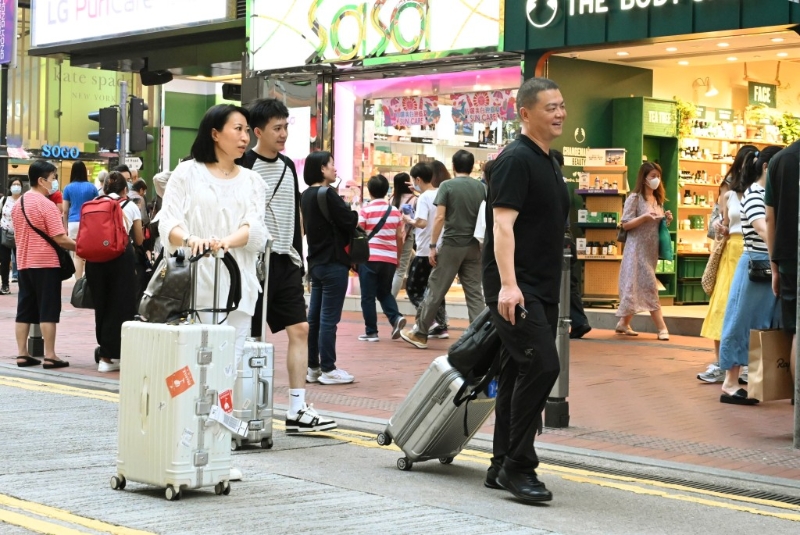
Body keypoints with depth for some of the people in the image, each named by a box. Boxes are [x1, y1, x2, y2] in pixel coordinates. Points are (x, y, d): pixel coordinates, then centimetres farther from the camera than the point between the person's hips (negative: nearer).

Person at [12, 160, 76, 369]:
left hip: (24, 263, 7)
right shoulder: (47, 205, -14)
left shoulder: (18, 203, 11)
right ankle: (49, 356, -3)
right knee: (48, 311, -4)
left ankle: (22, 354, 10)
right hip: (46, 263, -7)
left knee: (25, 310, 9)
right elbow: (60, 239, -18)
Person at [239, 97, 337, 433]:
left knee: (300, 329, 0)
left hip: (285, 261, 7)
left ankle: (297, 411, 2)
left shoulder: (288, 166, 13)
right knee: (250, 336, 0)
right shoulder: (243, 166, -9)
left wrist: (298, 257, 16)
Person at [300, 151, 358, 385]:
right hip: (333, 263, -9)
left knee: (314, 317, 11)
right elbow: (349, 222, -17)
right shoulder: (327, 194, -17)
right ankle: (328, 369, 1)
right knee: (329, 318, -4)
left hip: (316, 262, 9)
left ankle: (313, 367, 17)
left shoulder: (307, 196, 11)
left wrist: (342, 202, 7)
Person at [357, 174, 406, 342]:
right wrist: (398, 258, 20)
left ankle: (371, 332, 4)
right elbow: (399, 238, 9)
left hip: (369, 258, -4)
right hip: (390, 259, 4)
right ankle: (396, 318, -4)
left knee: (368, 296, 4)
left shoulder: (365, 210, -3)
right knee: (385, 292, 19)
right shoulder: (395, 211, 8)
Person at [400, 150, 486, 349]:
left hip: (451, 245, -3)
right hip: (474, 246, 3)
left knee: (436, 290, 3)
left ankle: (420, 333, 9)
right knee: (474, 292, 6)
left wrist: (432, 246, -7)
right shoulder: (481, 187, 6)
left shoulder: (447, 186, -5)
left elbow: (439, 217, -11)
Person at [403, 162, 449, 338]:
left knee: (413, 288, 1)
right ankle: (441, 326, 12)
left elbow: (422, 223, -26)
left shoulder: (423, 198, -14)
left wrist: (409, 220, -7)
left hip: (426, 251, -8)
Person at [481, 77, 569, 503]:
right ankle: (517, 466, -10)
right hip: (515, 290, -10)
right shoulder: (516, 160, -11)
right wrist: (508, 284, -29)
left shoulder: (547, 162, 18)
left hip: (542, 290, 10)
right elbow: (503, 224, -20)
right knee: (542, 366, -17)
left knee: (519, 374, 11)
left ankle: (502, 468, 17)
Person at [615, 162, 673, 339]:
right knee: (649, 286, -11)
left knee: (638, 287, 9)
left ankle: (624, 323, 18)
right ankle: (661, 328, -13)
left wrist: (666, 220, 0)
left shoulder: (658, 199, 14)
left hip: (651, 249, 8)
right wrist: (645, 217, -23)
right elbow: (625, 224, -12)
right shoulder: (635, 198, -8)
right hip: (638, 248, -7)